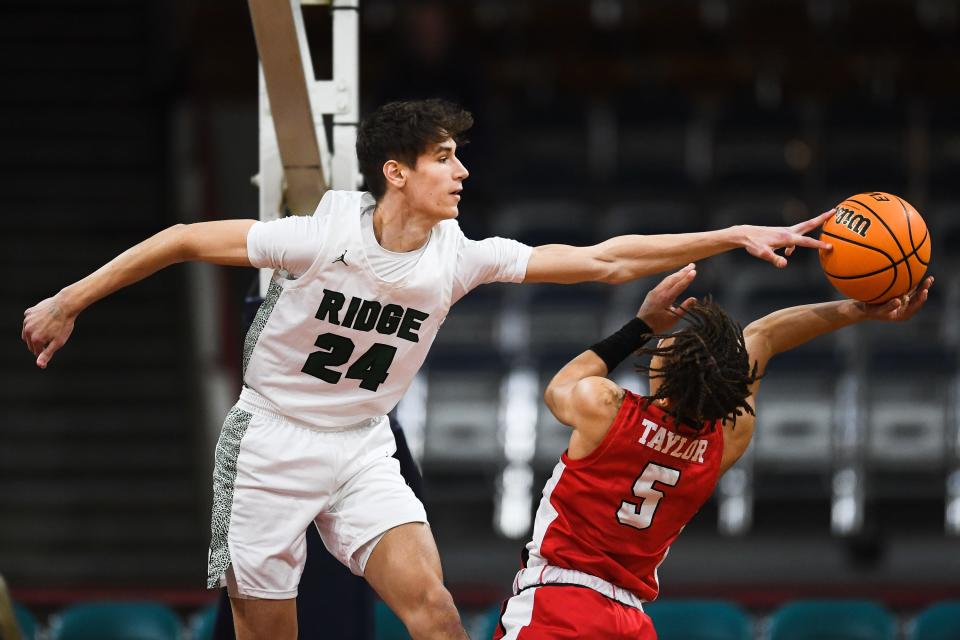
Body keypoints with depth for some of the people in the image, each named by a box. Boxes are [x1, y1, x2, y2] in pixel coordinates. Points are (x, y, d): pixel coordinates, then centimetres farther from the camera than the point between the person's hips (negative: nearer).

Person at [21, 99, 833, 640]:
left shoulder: (459, 258, -7)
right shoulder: (324, 238, -20)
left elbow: (603, 259, -7)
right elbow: (184, 241, -13)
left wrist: (735, 237, -12)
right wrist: (66, 304, -11)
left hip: (363, 451, 4)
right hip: (270, 444, -4)